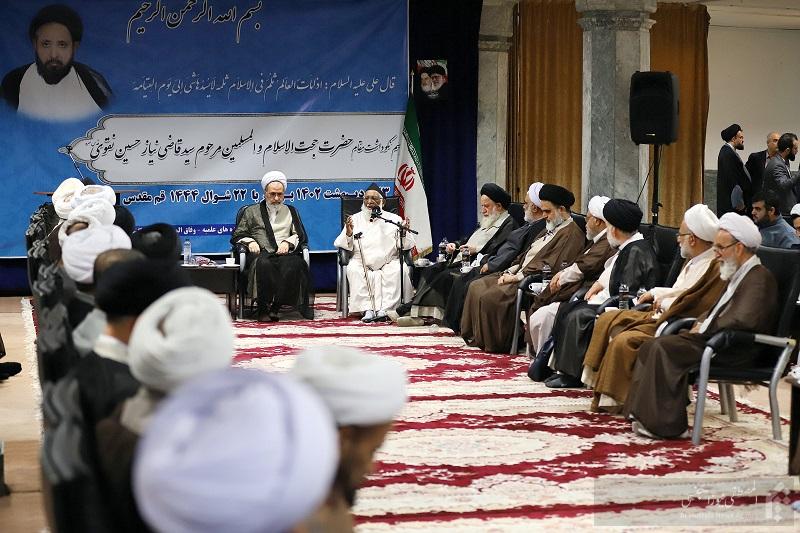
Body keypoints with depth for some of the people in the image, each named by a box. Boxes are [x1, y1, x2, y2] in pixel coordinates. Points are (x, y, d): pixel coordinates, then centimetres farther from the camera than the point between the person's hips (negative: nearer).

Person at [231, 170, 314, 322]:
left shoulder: (291, 211, 27)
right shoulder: (252, 211, 22)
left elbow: (301, 235, 17)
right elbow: (237, 235, 18)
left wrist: (288, 242, -3)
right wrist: (250, 241, -2)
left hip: (285, 253, 1)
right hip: (262, 253, -1)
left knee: (294, 264, -37)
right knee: (264, 264, -40)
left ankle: (275, 307, -34)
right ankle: (263, 308, -35)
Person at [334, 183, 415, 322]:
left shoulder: (393, 219, 13)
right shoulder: (355, 219, 14)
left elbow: (407, 246, 7)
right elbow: (340, 244, 5)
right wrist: (348, 233, -16)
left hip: (388, 263, 0)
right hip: (362, 263, 0)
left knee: (399, 269, -30)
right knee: (353, 270, -31)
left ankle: (385, 310, -32)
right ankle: (367, 310, -32)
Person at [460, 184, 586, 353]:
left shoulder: (572, 234, -12)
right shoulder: (551, 229, 21)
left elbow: (550, 265, -20)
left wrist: (518, 277, -18)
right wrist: (510, 271, 4)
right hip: (519, 273, 11)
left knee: (489, 297, -24)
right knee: (476, 286, 2)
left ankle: (493, 343, -9)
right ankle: (475, 337, 5)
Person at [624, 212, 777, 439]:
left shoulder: (760, 277, -12)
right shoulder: (739, 275, 20)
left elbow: (743, 321, -25)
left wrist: (704, 329, -14)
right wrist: (701, 323, 6)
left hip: (737, 350, -10)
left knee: (665, 348, -25)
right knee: (652, 346, -3)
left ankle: (667, 425, -23)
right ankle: (646, 414, -8)